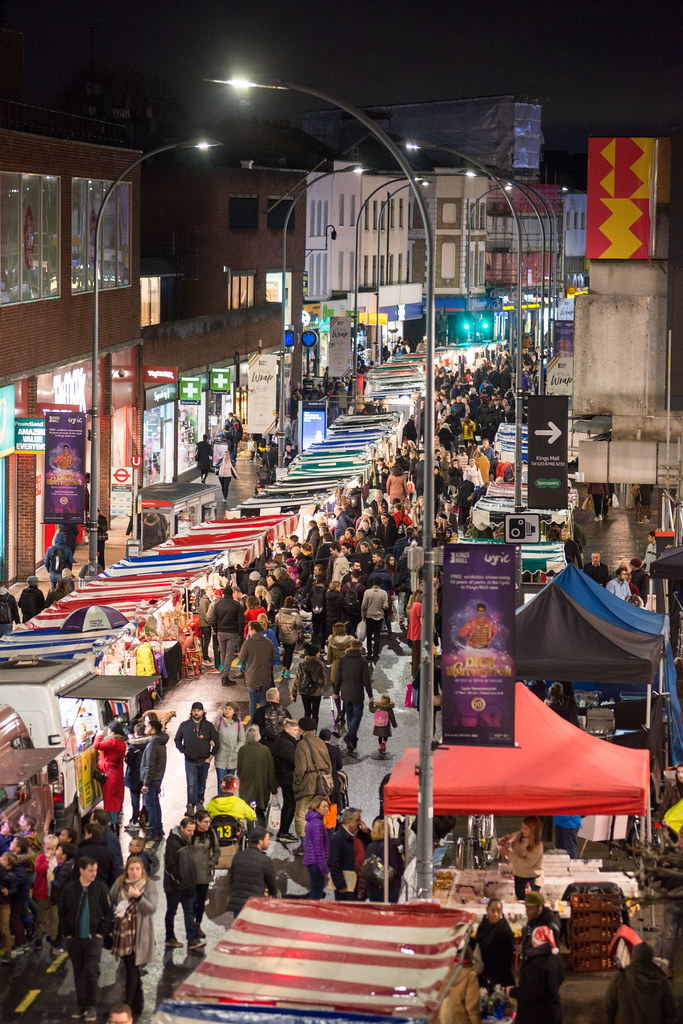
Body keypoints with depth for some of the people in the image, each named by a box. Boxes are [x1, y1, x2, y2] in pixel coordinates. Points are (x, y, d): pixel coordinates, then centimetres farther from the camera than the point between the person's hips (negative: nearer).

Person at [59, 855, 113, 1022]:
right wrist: (67, 933, 1)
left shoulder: (101, 888, -4)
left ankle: (91, 1007, 2)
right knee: (78, 973, 9)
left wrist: (102, 932, -5)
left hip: (93, 938, -2)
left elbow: (108, 912, 2)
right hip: (74, 938, 2)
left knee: (91, 972, -8)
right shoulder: (69, 889, -1)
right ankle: (82, 1006, 17)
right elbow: (62, 913, 7)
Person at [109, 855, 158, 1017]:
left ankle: (128, 1005, -6)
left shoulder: (149, 885, -3)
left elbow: (152, 908, -11)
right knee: (131, 969, 13)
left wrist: (139, 897, -26)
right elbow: (110, 901, 12)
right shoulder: (119, 883, 6)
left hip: (139, 933, -4)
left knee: (132, 969, -8)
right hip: (122, 931, 4)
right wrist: (116, 910, -8)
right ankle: (138, 1004, 25)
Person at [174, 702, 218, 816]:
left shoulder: (208, 726, 1)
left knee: (202, 784, 11)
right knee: (191, 784, -8)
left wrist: (211, 755, 0)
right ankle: (190, 806, -8)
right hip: (190, 760, -1)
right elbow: (177, 740, 14)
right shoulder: (184, 725, 2)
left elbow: (216, 741, 7)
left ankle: (200, 803, 24)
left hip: (204, 760, 1)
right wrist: (183, 751, 2)